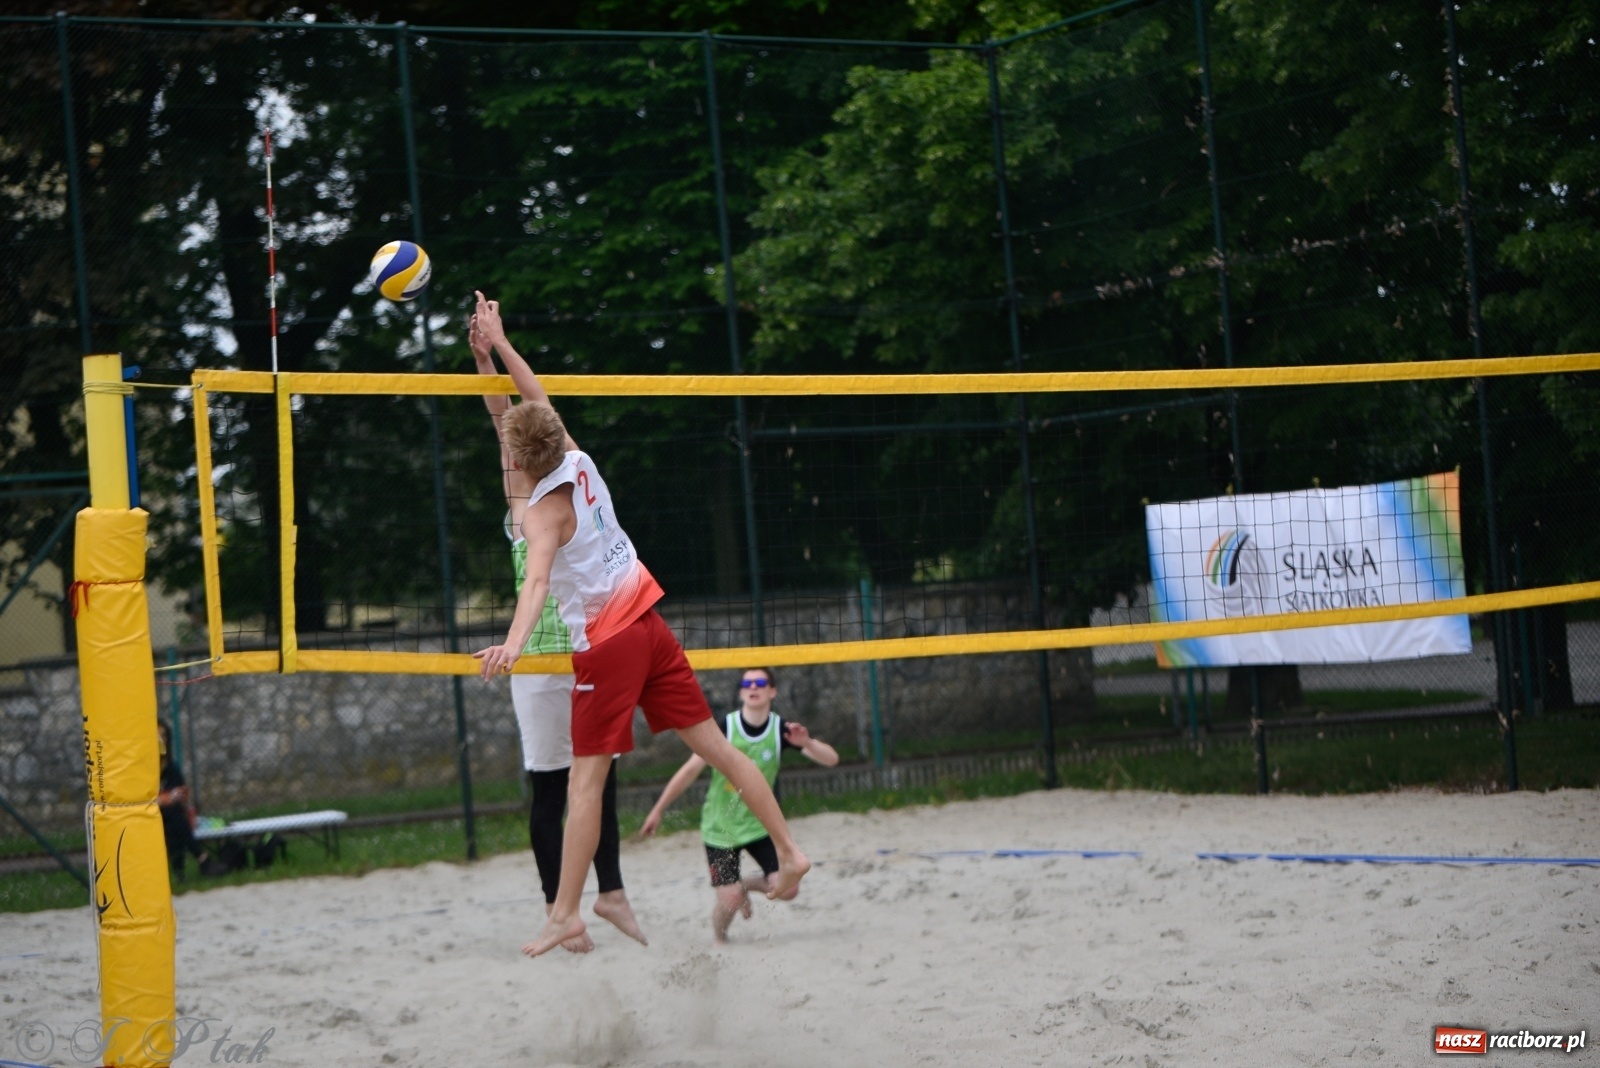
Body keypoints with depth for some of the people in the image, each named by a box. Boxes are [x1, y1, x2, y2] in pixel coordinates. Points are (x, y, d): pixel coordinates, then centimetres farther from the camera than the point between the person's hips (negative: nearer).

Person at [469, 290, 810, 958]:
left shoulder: (544, 512, -13)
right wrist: (498, 343, 29)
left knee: (585, 781, -6)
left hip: (604, 647, -7)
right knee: (717, 747, 10)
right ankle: (788, 852, 10)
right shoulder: (579, 463, 4)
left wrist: (514, 643, -47)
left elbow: (537, 581, -32)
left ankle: (566, 914, -7)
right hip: (649, 626, 7)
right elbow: (539, 401, 21)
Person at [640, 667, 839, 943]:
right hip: (720, 827, -2)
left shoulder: (782, 729, -9)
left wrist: (806, 743, -32)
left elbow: (831, 759, -12)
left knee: (787, 889, -12)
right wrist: (658, 810, -9)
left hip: (761, 824, 2)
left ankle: (746, 884, 22)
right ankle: (718, 936, 26)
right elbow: (691, 769, -11)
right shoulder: (725, 728, -15)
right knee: (730, 901, -10)